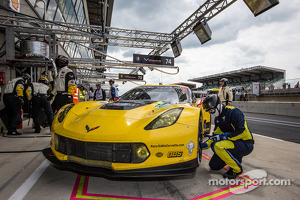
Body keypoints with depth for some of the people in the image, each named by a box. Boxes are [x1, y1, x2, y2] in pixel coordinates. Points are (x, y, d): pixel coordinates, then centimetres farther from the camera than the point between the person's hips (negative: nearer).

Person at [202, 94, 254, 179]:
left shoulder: (233, 112, -19)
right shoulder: (217, 118, 8)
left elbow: (241, 132, -27)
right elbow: (216, 135, 11)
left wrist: (223, 136, -25)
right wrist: (204, 145, -2)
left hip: (245, 145, -8)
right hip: (233, 143, 9)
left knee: (218, 146, -33)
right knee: (214, 166, 6)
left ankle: (237, 169, -13)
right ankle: (236, 158, 19)